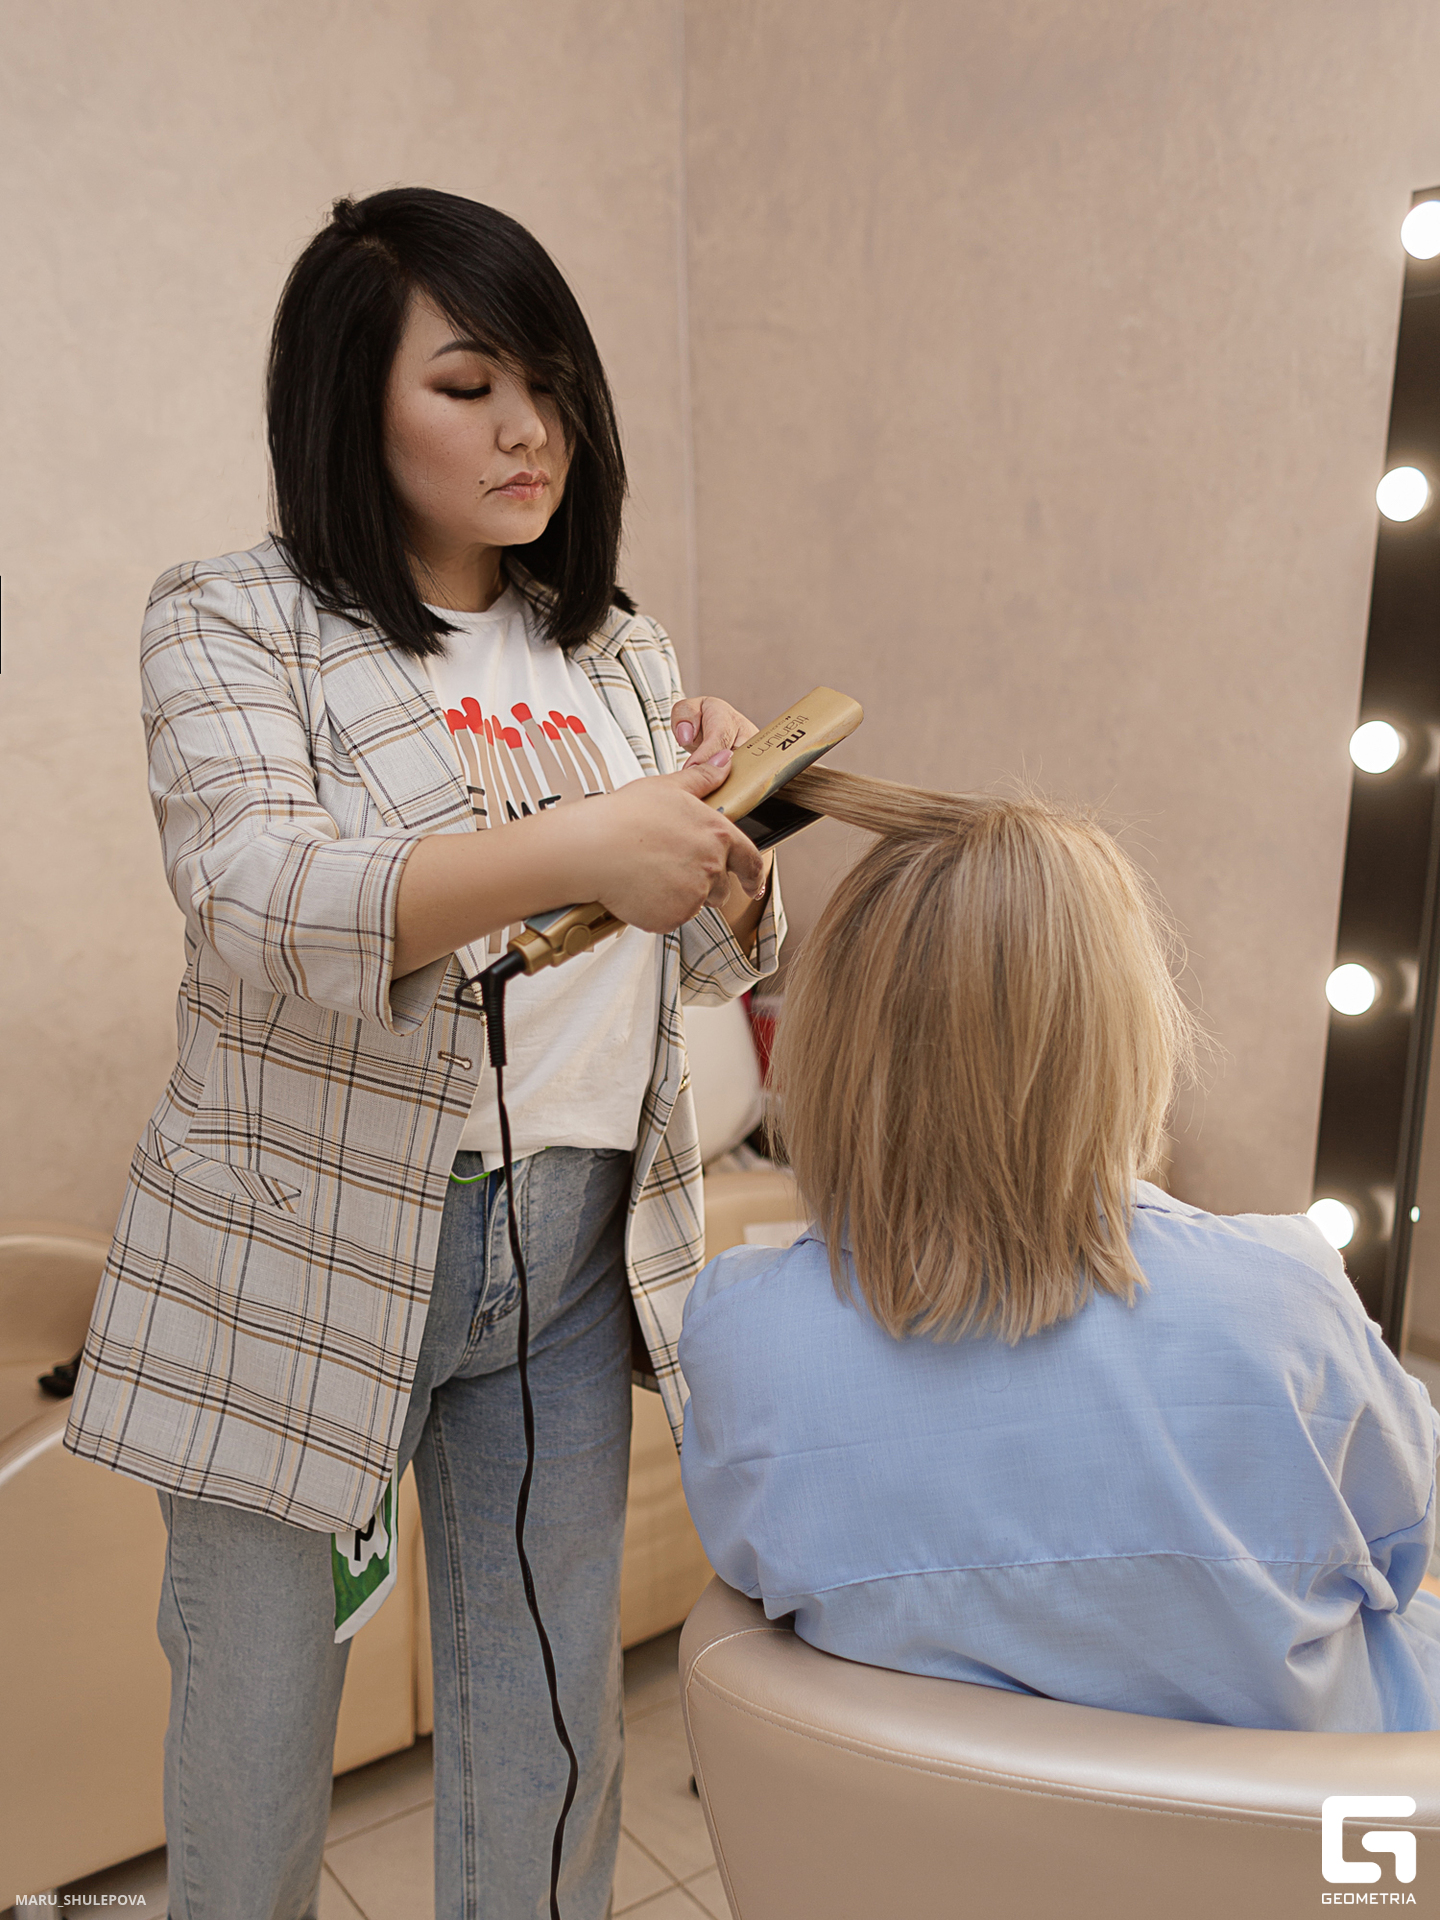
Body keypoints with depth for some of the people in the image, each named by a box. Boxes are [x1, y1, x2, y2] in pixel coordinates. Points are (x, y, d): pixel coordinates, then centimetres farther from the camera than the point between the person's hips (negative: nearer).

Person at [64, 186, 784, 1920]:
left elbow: (715, 956, 13)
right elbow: (263, 907, -21)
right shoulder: (232, 626, -4)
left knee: (549, 1735, 16)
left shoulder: (617, 649, 10)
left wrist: (718, 823, -9)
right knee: (254, 1734, 13)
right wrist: (567, 847, -33)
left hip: (576, 1244, 4)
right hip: (309, 1254, -3)